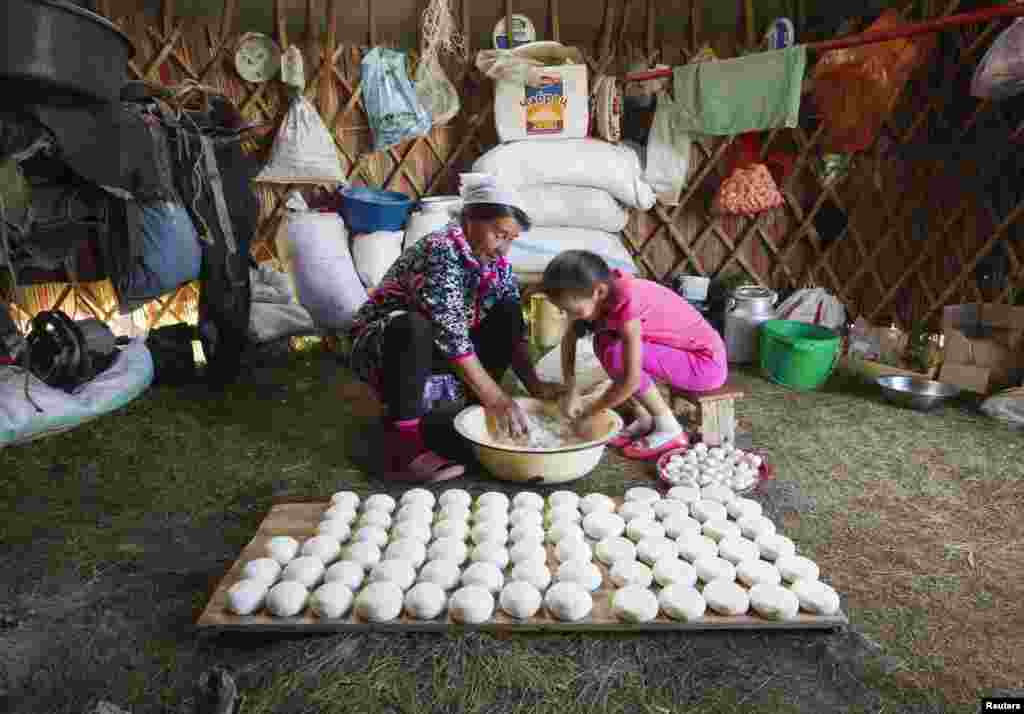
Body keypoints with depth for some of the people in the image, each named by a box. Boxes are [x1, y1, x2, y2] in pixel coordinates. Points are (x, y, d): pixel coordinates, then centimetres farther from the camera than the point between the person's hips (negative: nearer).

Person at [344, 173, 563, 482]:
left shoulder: (496, 263, -3)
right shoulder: (440, 252, -27)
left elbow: (514, 331, -4)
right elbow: (450, 336, -34)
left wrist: (534, 385, -18)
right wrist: (496, 399, -33)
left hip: (432, 352, 7)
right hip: (380, 347, -7)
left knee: (508, 312, -5)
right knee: (413, 326, -39)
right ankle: (404, 447, -32)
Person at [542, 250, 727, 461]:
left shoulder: (626, 302, -30)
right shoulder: (607, 287, -8)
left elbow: (632, 380, -29)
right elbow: (569, 339, 2)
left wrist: (589, 412, -15)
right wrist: (571, 393, -6)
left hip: (707, 363, -8)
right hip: (681, 353, 8)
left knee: (617, 354, -23)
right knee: (604, 342, 1)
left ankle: (669, 429, -7)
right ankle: (646, 420, 7)